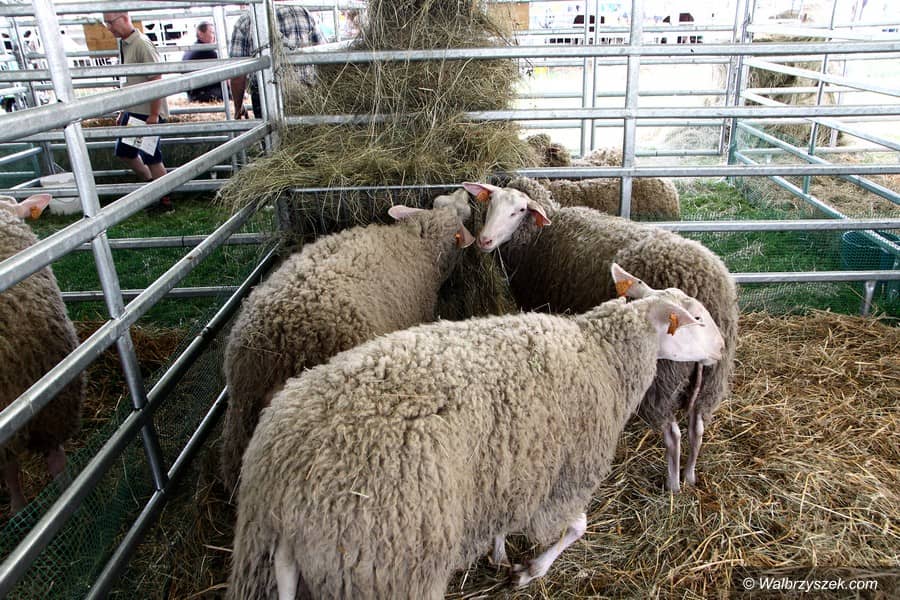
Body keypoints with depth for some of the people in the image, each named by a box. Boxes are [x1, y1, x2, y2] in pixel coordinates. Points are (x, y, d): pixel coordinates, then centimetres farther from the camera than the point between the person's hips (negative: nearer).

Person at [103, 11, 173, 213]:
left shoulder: (142, 44, -16)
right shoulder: (123, 45, 12)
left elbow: (156, 80, -20)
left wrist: (154, 115, -21)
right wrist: (123, 111, 21)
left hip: (148, 113, -9)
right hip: (132, 111, 9)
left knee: (151, 157, -3)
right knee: (123, 151, 16)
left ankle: (165, 201, 10)